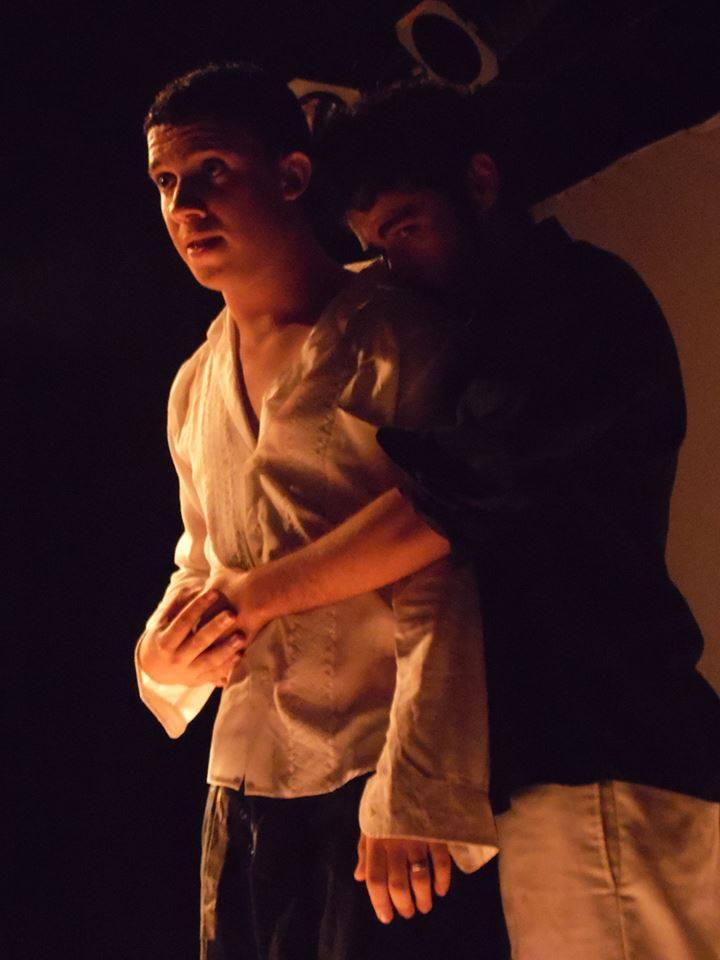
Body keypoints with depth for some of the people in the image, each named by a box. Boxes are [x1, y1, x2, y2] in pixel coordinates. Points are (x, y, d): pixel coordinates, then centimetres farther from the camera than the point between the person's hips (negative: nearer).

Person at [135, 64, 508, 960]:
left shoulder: (395, 340, -4)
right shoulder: (194, 388, 16)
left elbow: (445, 582, -13)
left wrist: (417, 793, -21)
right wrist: (161, 652, 5)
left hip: (394, 783, -6)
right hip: (244, 791, 6)